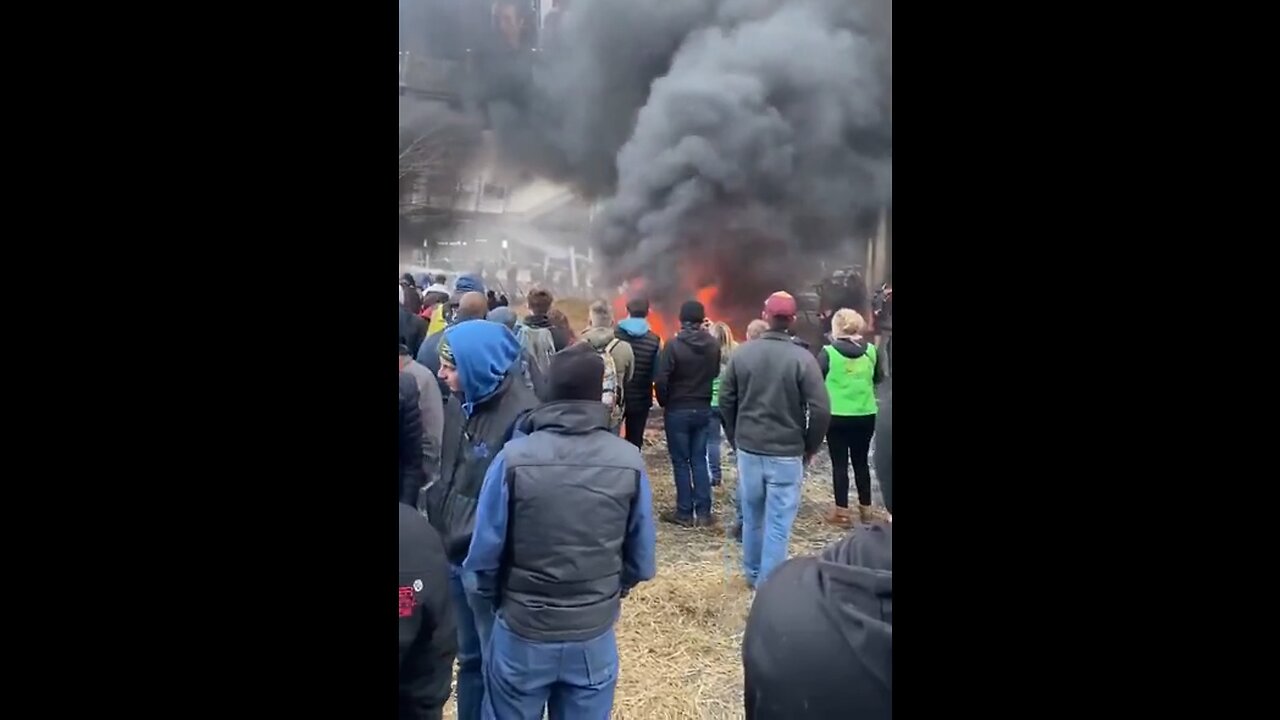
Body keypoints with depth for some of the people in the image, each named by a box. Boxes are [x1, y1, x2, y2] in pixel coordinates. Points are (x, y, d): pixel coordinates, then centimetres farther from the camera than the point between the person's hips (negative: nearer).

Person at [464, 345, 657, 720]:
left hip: (523, 631, -1)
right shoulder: (628, 461, -13)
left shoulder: (514, 457, -18)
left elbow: (485, 551, -11)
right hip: (594, 633, 1)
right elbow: (641, 557, -4)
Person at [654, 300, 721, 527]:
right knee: (699, 460, 11)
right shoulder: (712, 345, -1)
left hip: (678, 410, -4)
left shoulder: (674, 345, -16)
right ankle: (703, 512, 12)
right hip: (703, 409, 4)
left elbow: (661, 380, -15)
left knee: (681, 462, 4)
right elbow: (716, 374, 7)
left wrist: (664, 403, 0)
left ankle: (685, 513, 8)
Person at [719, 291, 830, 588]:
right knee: (777, 523, 4)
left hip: (748, 448, 4)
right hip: (786, 452, -4)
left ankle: (753, 575, 31)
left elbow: (725, 401, 5)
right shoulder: (802, 358, -11)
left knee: (752, 517, 17)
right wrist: (810, 447, 3)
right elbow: (821, 410, -12)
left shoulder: (742, 353, -1)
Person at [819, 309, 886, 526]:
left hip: (837, 416, -3)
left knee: (839, 463, 5)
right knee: (861, 461, 15)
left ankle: (842, 511, 8)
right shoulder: (871, 351, -2)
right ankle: (866, 508, 23)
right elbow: (879, 378, 12)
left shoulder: (828, 352, -12)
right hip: (866, 415, 3)